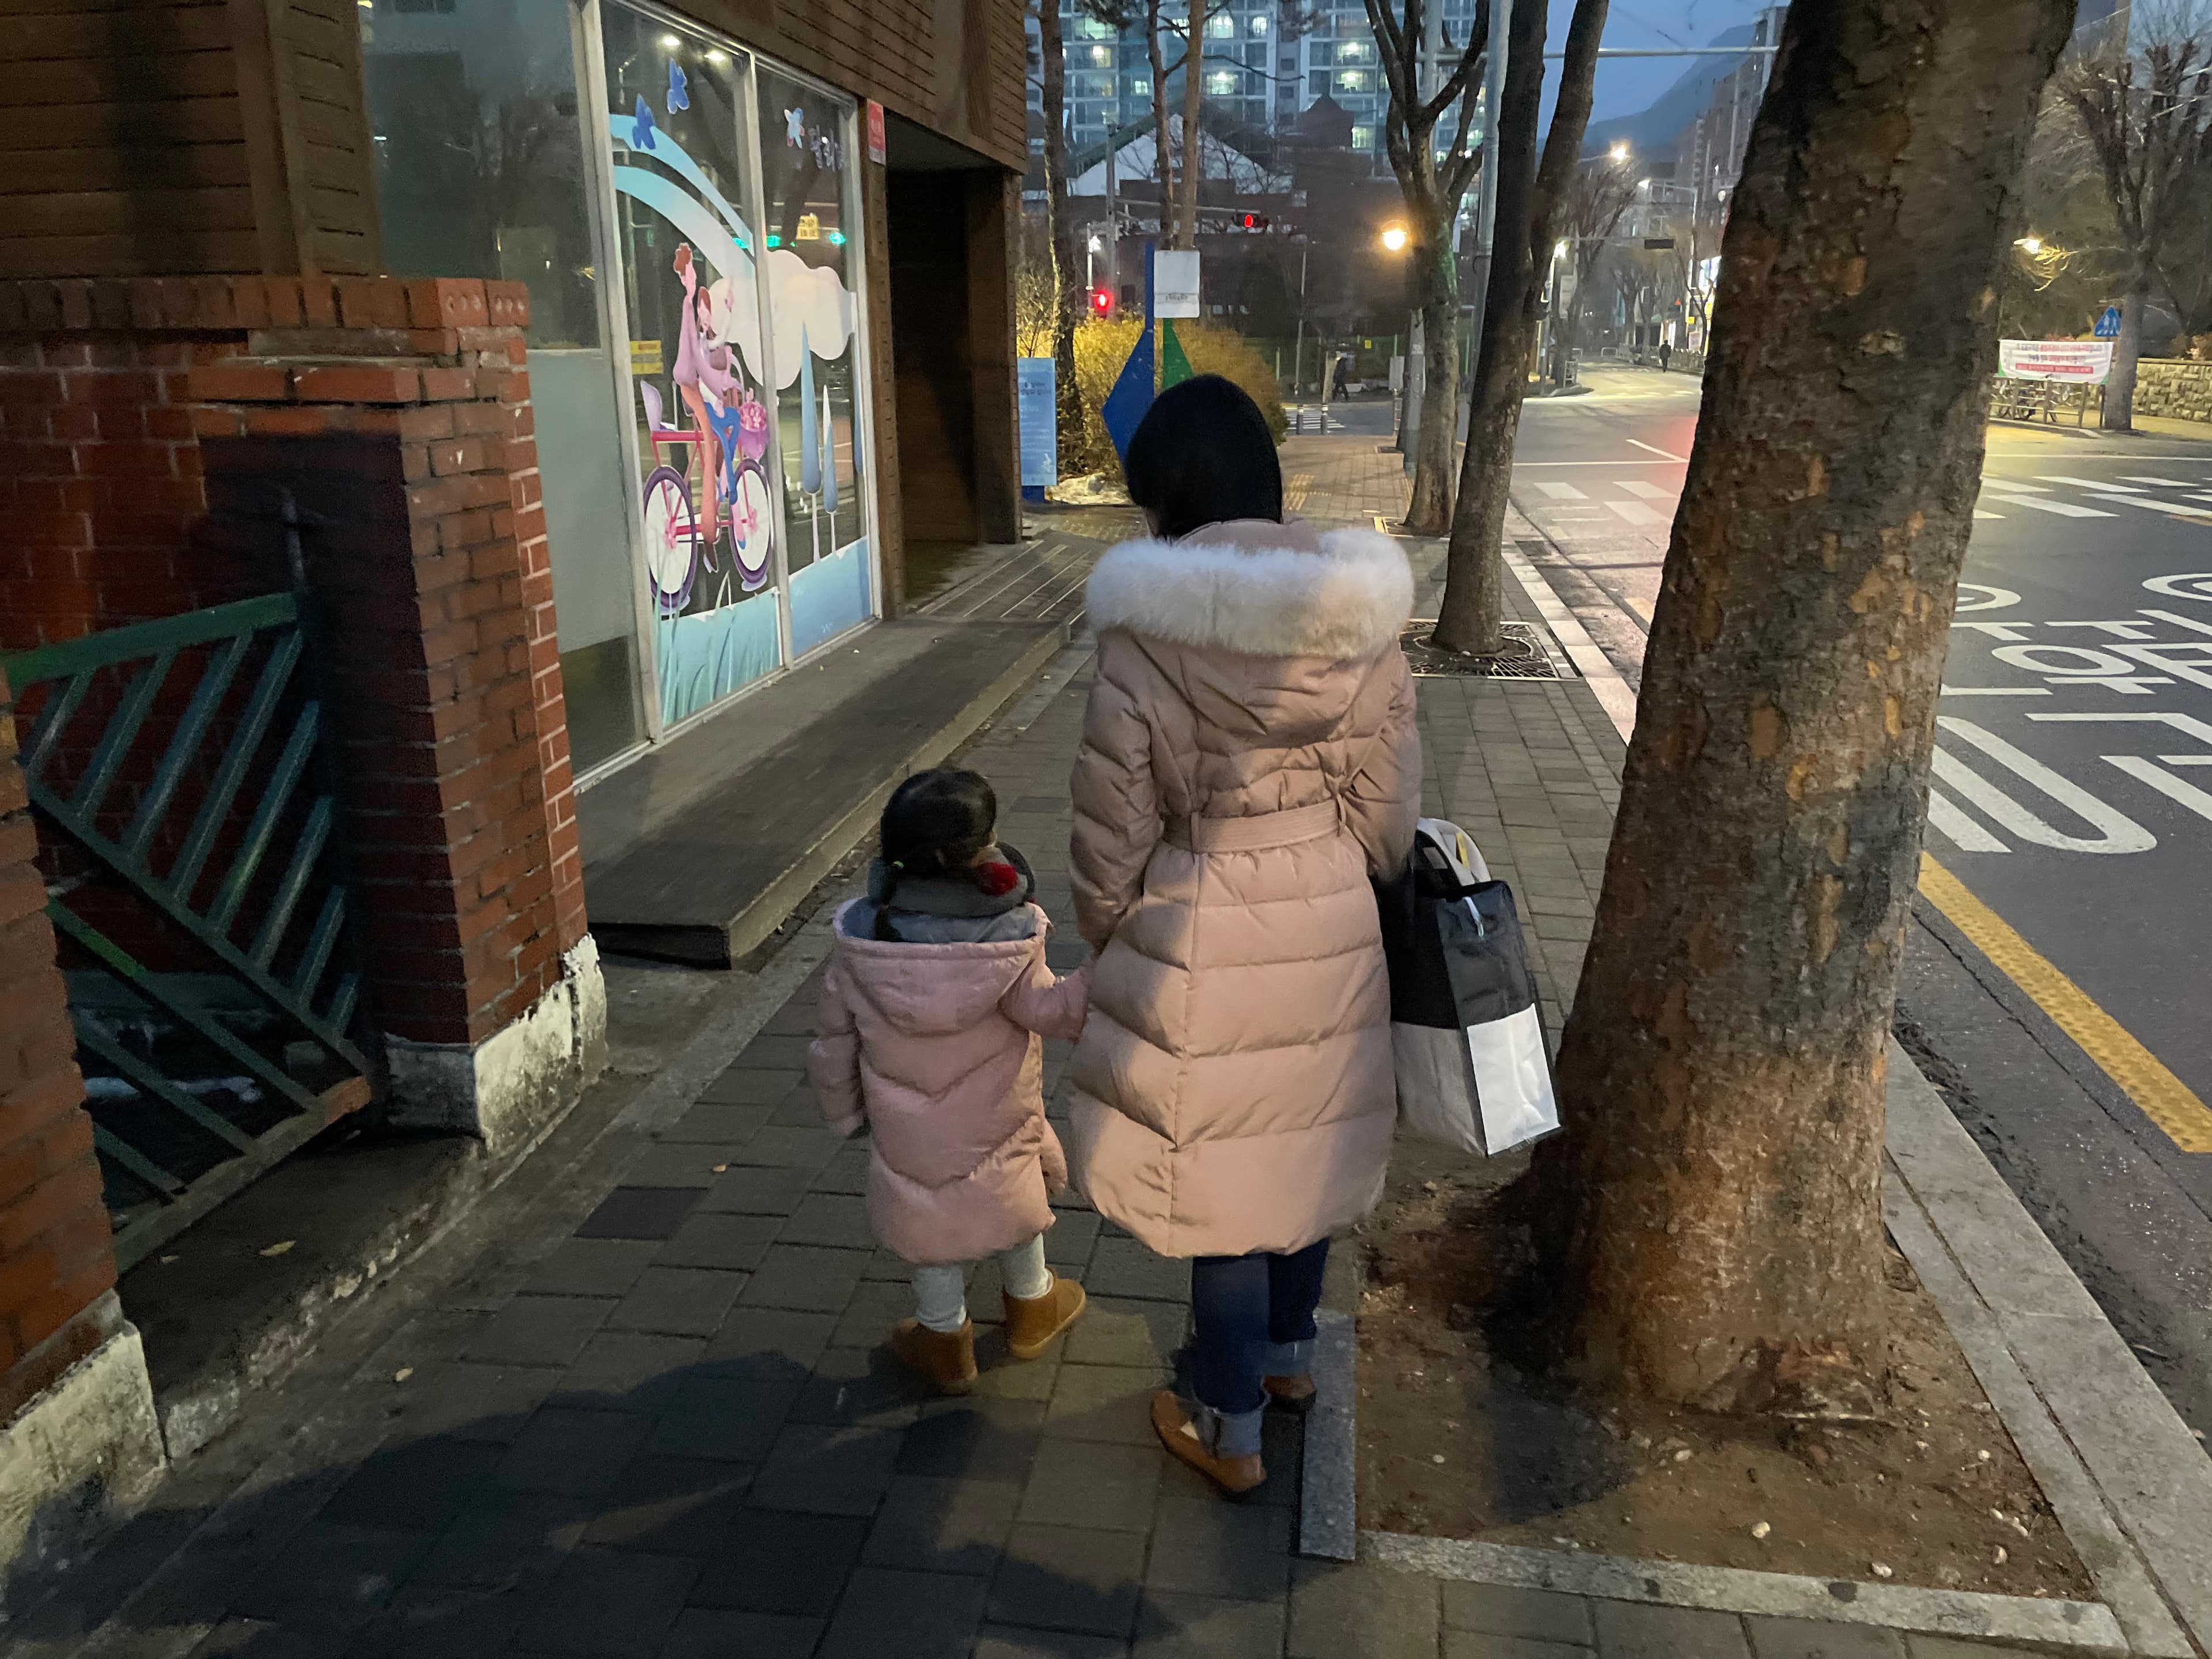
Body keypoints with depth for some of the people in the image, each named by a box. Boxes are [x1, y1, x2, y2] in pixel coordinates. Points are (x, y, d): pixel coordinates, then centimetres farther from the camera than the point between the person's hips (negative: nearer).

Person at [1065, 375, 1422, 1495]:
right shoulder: (1362, 619, -5)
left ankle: (1231, 1433, 30)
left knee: (1220, 1171, 12)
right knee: (1303, 1146, 24)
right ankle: (1290, 1356, 48)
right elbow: (1389, 811, 2)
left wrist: (1106, 941, 5)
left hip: (1204, 941, -4)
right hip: (1332, 928, 5)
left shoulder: (1144, 635, -18)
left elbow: (1114, 827, -12)